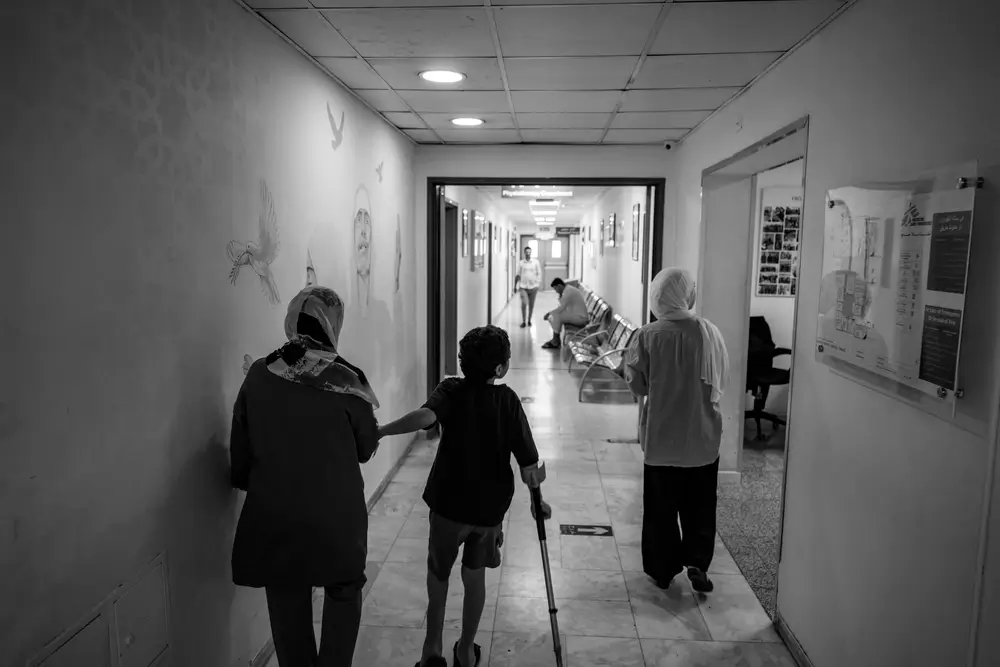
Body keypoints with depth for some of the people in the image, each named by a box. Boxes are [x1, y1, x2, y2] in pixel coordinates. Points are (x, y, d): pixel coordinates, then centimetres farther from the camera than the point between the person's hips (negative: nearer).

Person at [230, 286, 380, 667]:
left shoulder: (258, 376, -6)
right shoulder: (344, 381, -15)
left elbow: (239, 450, 4)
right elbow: (366, 448, -3)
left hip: (273, 519, 3)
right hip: (336, 518, -2)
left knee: (287, 606, 19)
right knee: (343, 594, 22)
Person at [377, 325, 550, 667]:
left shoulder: (451, 390, -10)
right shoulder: (508, 399, -7)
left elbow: (425, 416, -36)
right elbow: (529, 471, -11)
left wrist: (378, 432, -31)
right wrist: (537, 478, 9)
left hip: (449, 505, -1)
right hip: (490, 508, 1)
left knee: (438, 572, 23)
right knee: (474, 576, 23)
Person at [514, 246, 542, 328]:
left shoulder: (536, 262, 3)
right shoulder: (521, 263, 3)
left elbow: (539, 274, 4)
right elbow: (518, 275, 8)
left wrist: (538, 284, -5)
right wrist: (515, 285, 9)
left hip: (533, 287, 1)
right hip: (523, 287, -1)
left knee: (531, 305, 7)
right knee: (524, 304, -11)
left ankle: (529, 320, 21)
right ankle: (523, 321, -3)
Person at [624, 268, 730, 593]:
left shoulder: (648, 336, -15)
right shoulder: (710, 332, -7)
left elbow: (636, 384, -7)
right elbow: (722, 381, 3)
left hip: (661, 437, -1)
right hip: (704, 436, 2)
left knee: (661, 507, 13)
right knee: (700, 505, 18)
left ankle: (663, 569, 23)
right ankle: (698, 562, 13)